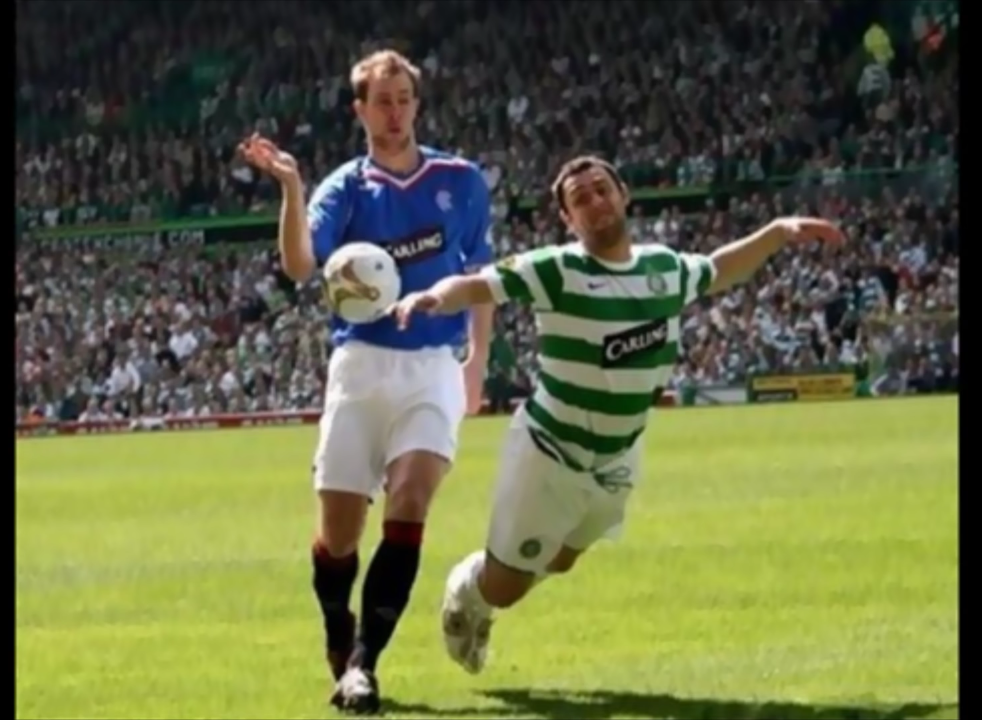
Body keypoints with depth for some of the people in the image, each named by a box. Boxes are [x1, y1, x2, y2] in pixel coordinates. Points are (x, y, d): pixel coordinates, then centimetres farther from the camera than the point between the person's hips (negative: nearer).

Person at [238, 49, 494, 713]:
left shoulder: (462, 181, 5)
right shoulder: (347, 188, 0)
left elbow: (479, 274, 17)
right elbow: (301, 266, -17)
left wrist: (478, 359, 14)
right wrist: (290, 188, -31)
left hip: (434, 367, 0)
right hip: (361, 365, 0)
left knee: (409, 505, -19)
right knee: (339, 530, 0)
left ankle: (363, 663, -18)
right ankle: (339, 650, 27)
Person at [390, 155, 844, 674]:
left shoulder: (666, 268, -3)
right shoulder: (555, 270, -23)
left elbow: (718, 271, 17)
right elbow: (475, 286, -31)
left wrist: (779, 232, 8)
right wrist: (432, 297, -52)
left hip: (617, 460, 6)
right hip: (549, 452, -6)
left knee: (559, 561, 25)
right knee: (503, 586, 3)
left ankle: (480, 596, 55)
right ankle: (464, 591, 39)